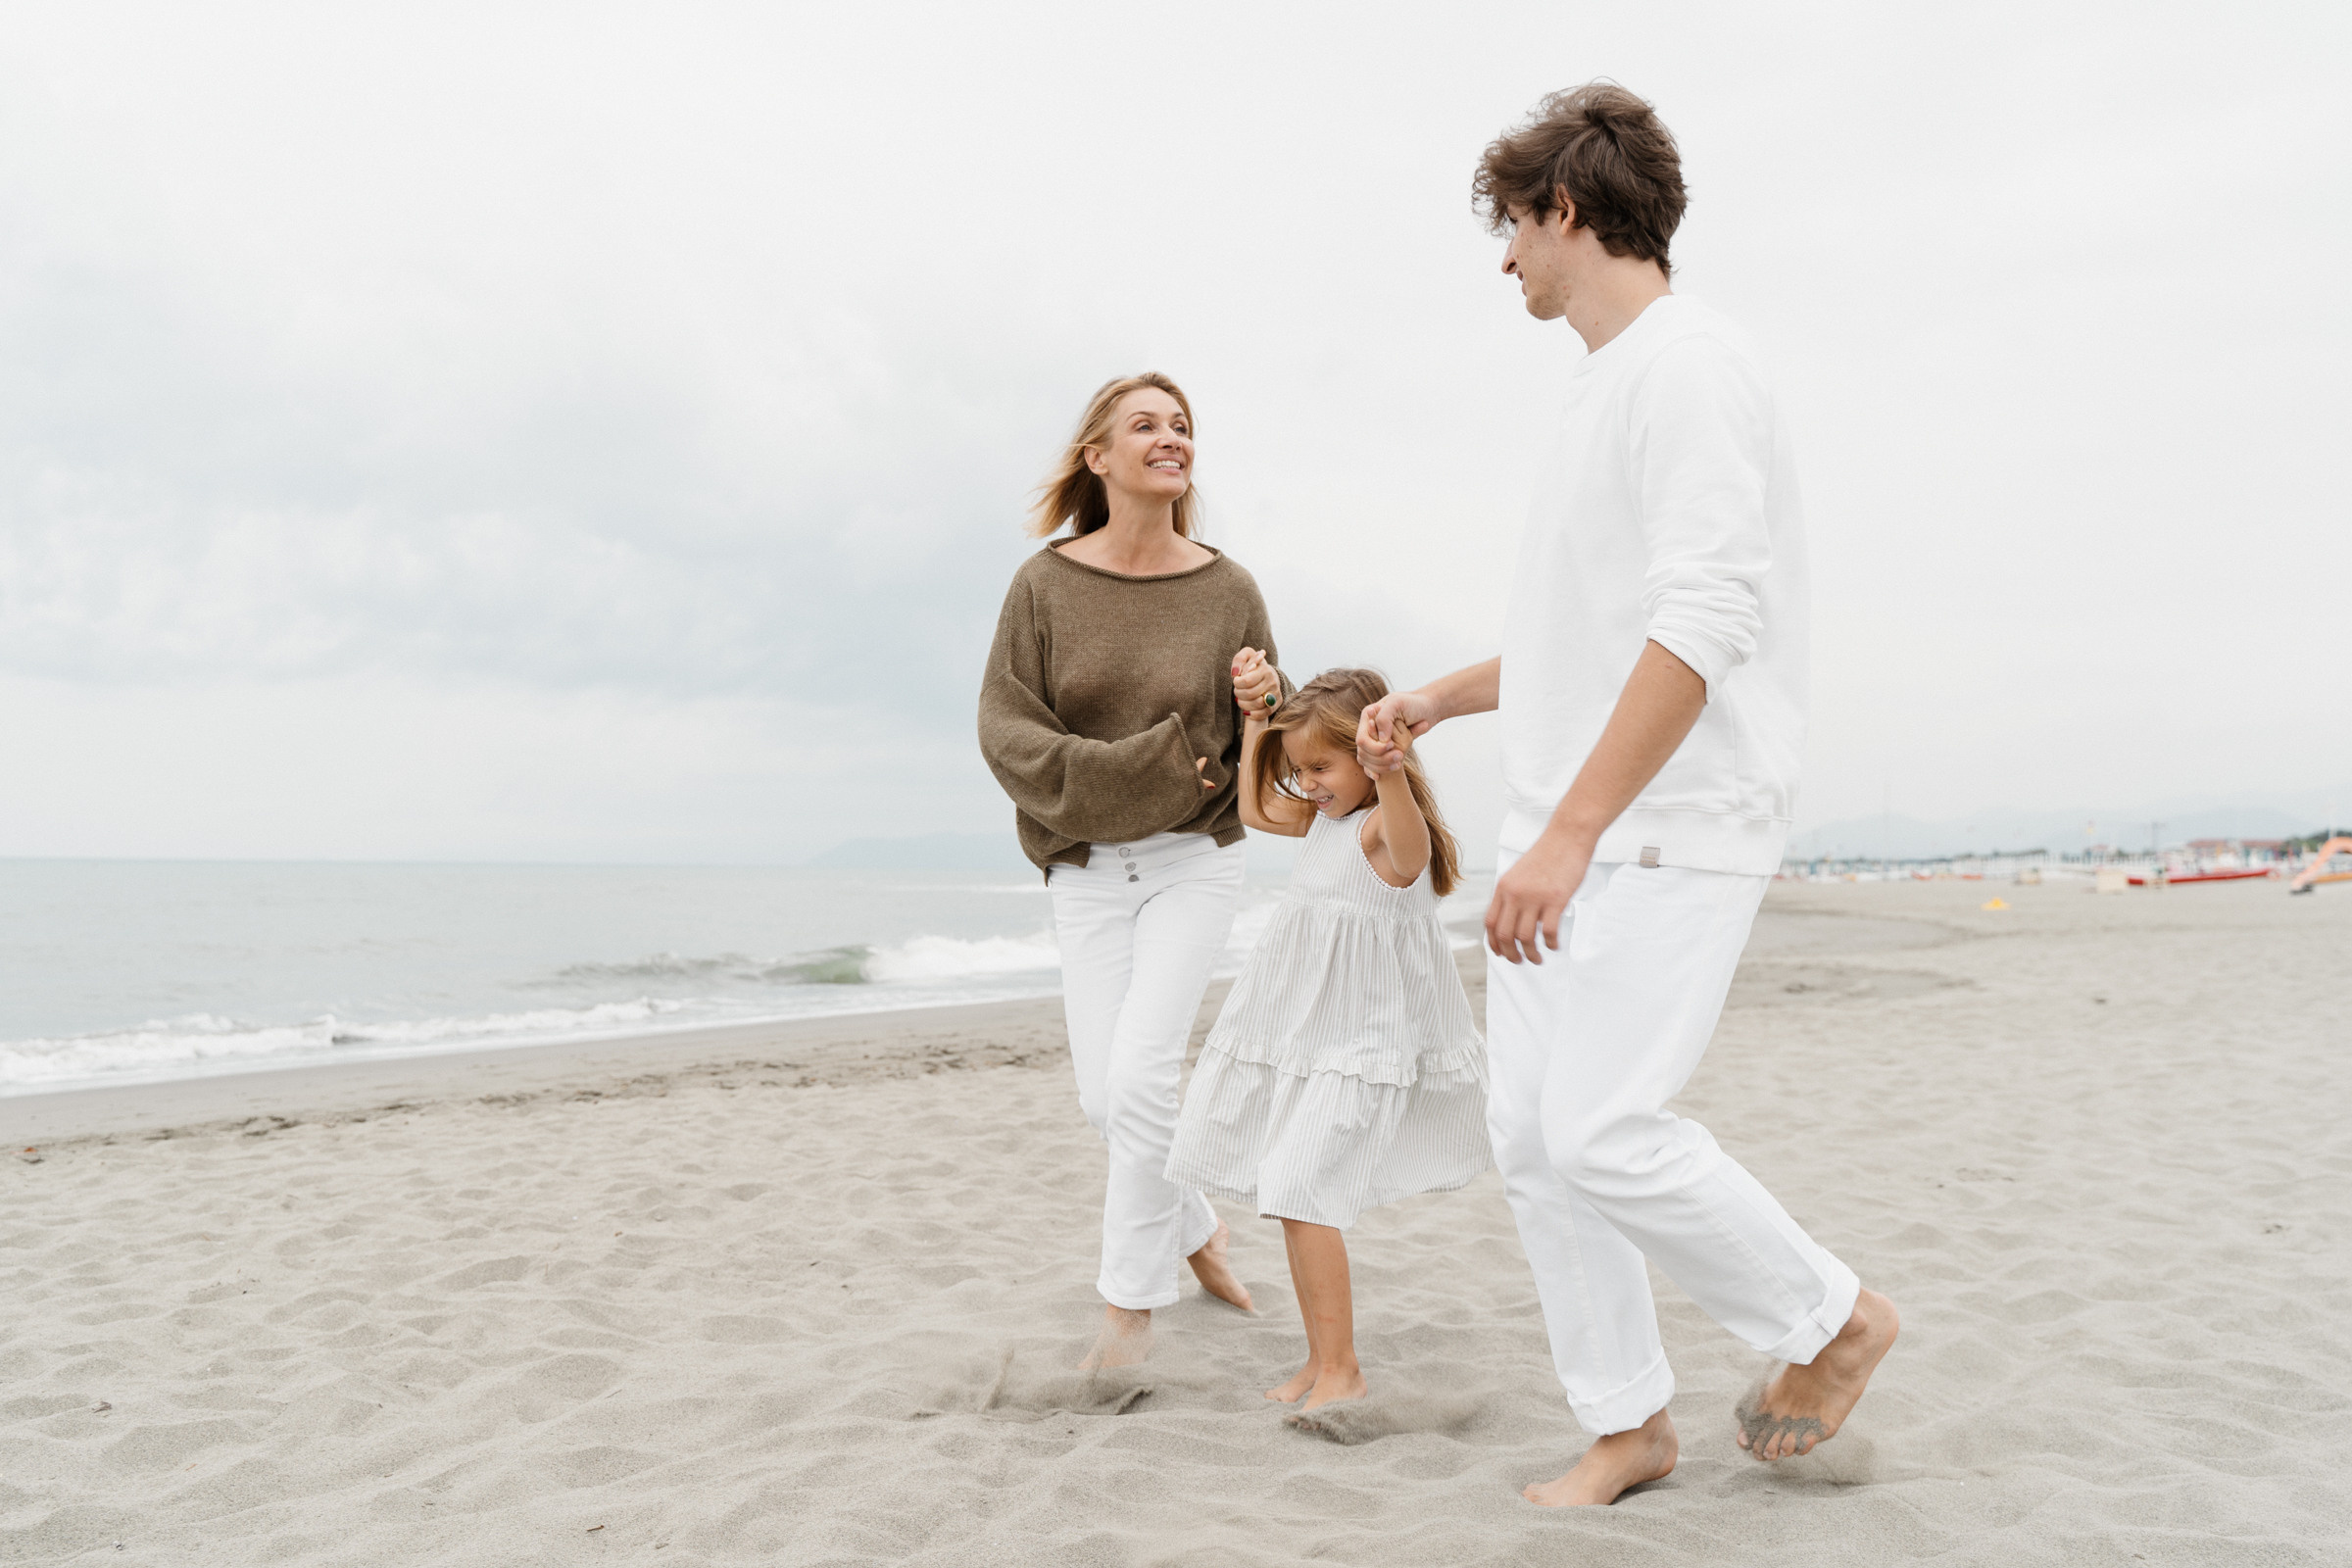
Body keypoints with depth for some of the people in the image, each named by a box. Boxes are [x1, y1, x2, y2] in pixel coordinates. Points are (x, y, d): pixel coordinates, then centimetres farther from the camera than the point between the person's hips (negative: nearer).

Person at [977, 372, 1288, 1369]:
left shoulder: (1227, 589, -3)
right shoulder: (1044, 584, -5)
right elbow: (1004, 730, -9)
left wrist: (1264, 702, -18)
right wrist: (1136, 768, -17)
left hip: (1195, 859, -1)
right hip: (1087, 867, 1)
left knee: (1141, 1073, -12)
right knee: (1101, 1094, 4)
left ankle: (1131, 1302, 6)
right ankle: (1196, 1225, 33)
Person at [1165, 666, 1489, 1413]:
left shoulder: (1390, 827, -16)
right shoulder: (1325, 818, 13)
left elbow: (1406, 836, -41)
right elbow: (1255, 810, 28)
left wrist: (1391, 770, -62)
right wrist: (1256, 721, 24)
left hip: (1356, 1044, -9)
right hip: (1293, 1036, 9)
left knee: (1300, 1193, -16)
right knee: (1294, 1199, 11)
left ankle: (1341, 1370, -5)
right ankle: (1322, 1360, 21)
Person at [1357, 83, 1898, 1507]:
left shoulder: (1688, 363, -11)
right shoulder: (1605, 387, 21)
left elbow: (1705, 623, -23)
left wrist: (1571, 828, -28)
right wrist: (1436, 700, 25)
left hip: (1668, 831, -9)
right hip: (1571, 838, 9)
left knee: (1603, 1129, -14)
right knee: (1531, 1135, 6)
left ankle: (1833, 1319, 11)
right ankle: (1630, 1423, 18)